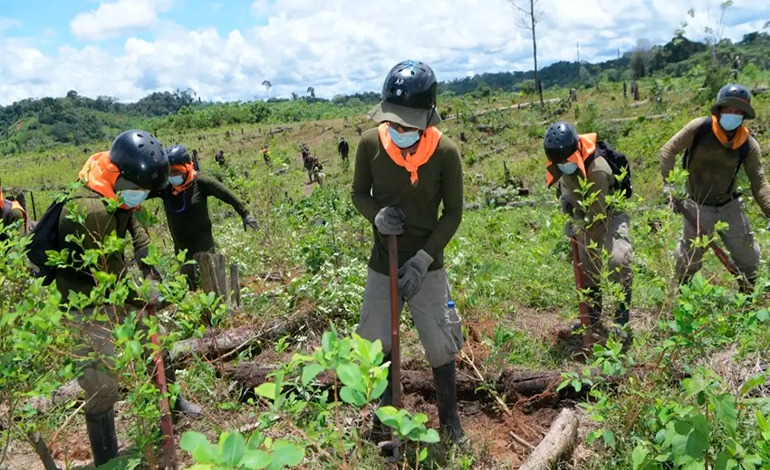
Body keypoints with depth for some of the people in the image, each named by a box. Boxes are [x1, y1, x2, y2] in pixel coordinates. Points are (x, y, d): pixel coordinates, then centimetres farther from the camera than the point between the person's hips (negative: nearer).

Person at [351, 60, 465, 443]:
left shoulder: (446, 153, -16)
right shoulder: (370, 143, -11)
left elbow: (453, 213, -8)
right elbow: (359, 193, 3)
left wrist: (423, 258, -17)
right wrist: (376, 215, -20)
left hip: (426, 265, -2)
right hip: (382, 263, 3)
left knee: (440, 345, 5)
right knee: (375, 341, 12)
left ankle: (449, 417, 29)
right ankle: (387, 411, 37)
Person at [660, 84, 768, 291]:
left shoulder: (749, 145, -8)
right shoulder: (699, 128, -16)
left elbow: (759, 182, -7)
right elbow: (668, 150, -10)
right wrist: (668, 183, -19)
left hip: (730, 206, 3)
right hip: (698, 208, -3)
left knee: (748, 257, 10)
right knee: (688, 258, 9)